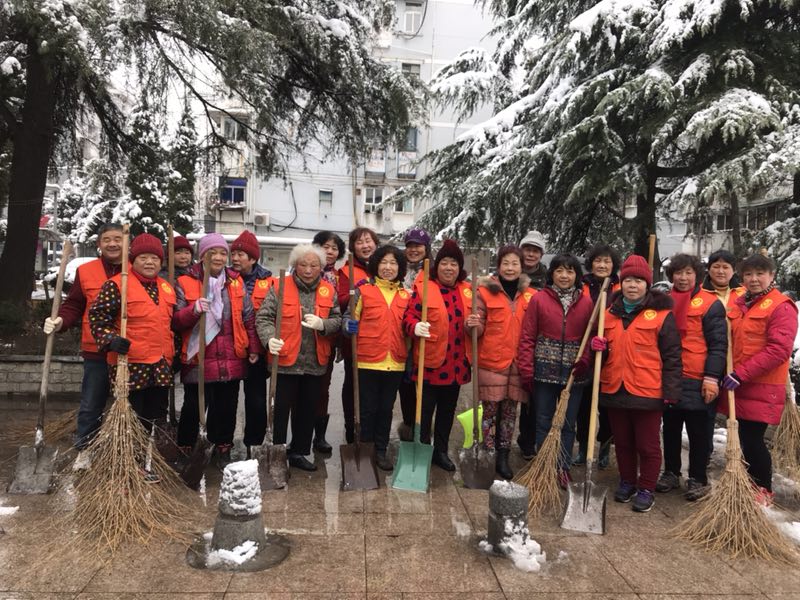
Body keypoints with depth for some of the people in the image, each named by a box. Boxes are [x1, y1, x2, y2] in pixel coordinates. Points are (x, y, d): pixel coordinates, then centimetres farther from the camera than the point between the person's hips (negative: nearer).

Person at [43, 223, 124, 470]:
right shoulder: (85, 271, 3)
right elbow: (73, 306, 4)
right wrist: (59, 322, -15)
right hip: (97, 352, 1)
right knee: (90, 405, 9)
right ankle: (84, 450, 24)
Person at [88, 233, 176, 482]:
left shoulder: (167, 288, 14)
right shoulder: (117, 284, -6)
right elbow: (97, 315, -8)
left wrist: (173, 354, 21)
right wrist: (110, 339, -22)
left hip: (160, 365, 7)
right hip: (130, 364, -7)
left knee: (151, 416, 15)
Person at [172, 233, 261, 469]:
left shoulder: (236, 282, 8)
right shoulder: (185, 283, -2)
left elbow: (248, 317, 11)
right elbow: (174, 321, -5)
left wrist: (254, 348, 8)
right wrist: (193, 310, -24)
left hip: (231, 360, 3)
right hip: (198, 360, -3)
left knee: (227, 407, 12)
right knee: (193, 408, 4)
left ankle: (223, 450, 30)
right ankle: (184, 451, 24)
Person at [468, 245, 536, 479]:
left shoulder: (531, 295, 7)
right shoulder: (485, 291, -1)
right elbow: (480, 329, 0)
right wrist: (473, 324, -22)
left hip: (518, 363, 3)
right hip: (491, 361, -2)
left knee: (510, 411, 10)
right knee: (490, 410, 2)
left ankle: (502, 458, 24)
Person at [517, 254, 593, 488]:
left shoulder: (586, 303, 2)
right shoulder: (539, 299, -4)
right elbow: (527, 338, -4)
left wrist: (584, 362, -12)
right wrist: (527, 372, -7)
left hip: (574, 374, 1)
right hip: (545, 372, -1)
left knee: (568, 424, 12)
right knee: (543, 423, 10)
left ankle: (563, 470, 26)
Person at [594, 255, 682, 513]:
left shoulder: (662, 314, -5)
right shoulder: (610, 312, 9)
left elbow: (672, 356, -6)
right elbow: (604, 346, 21)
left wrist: (671, 391, -10)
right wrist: (597, 346, -3)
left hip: (647, 392, -4)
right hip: (614, 389, 5)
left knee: (647, 444, 7)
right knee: (622, 442, 17)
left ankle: (646, 489, 23)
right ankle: (627, 482, 34)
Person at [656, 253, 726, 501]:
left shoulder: (710, 304, -5)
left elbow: (718, 344, -8)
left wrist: (712, 377, -15)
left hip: (697, 381, -5)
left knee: (698, 431, 7)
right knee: (670, 429, 15)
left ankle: (698, 479, 20)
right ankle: (671, 473, 29)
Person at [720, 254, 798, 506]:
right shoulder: (739, 305, 13)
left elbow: (779, 350, -18)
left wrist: (742, 373, -21)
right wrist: (730, 374, 9)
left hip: (762, 388, -6)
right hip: (739, 386, 6)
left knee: (752, 439, -2)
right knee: (746, 438, 13)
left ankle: (764, 492, 17)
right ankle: (750, 484, 30)